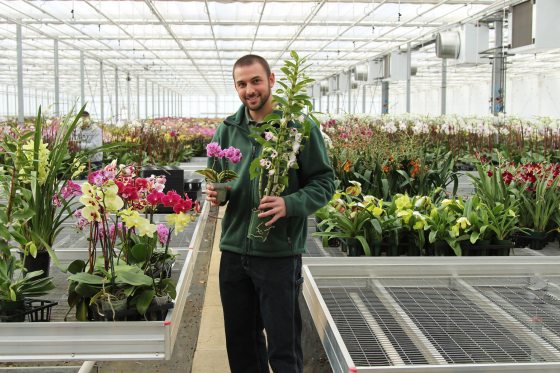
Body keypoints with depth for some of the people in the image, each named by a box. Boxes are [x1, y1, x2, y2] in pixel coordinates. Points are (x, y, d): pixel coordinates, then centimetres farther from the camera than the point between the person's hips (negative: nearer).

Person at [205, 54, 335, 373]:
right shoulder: (227, 130, 8)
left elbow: (325, 181, -6)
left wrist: (290, 204, -24)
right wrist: (215, 192, -4)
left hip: (280, 253, -5)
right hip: (234, 250, 5)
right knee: (240, 341, 18)